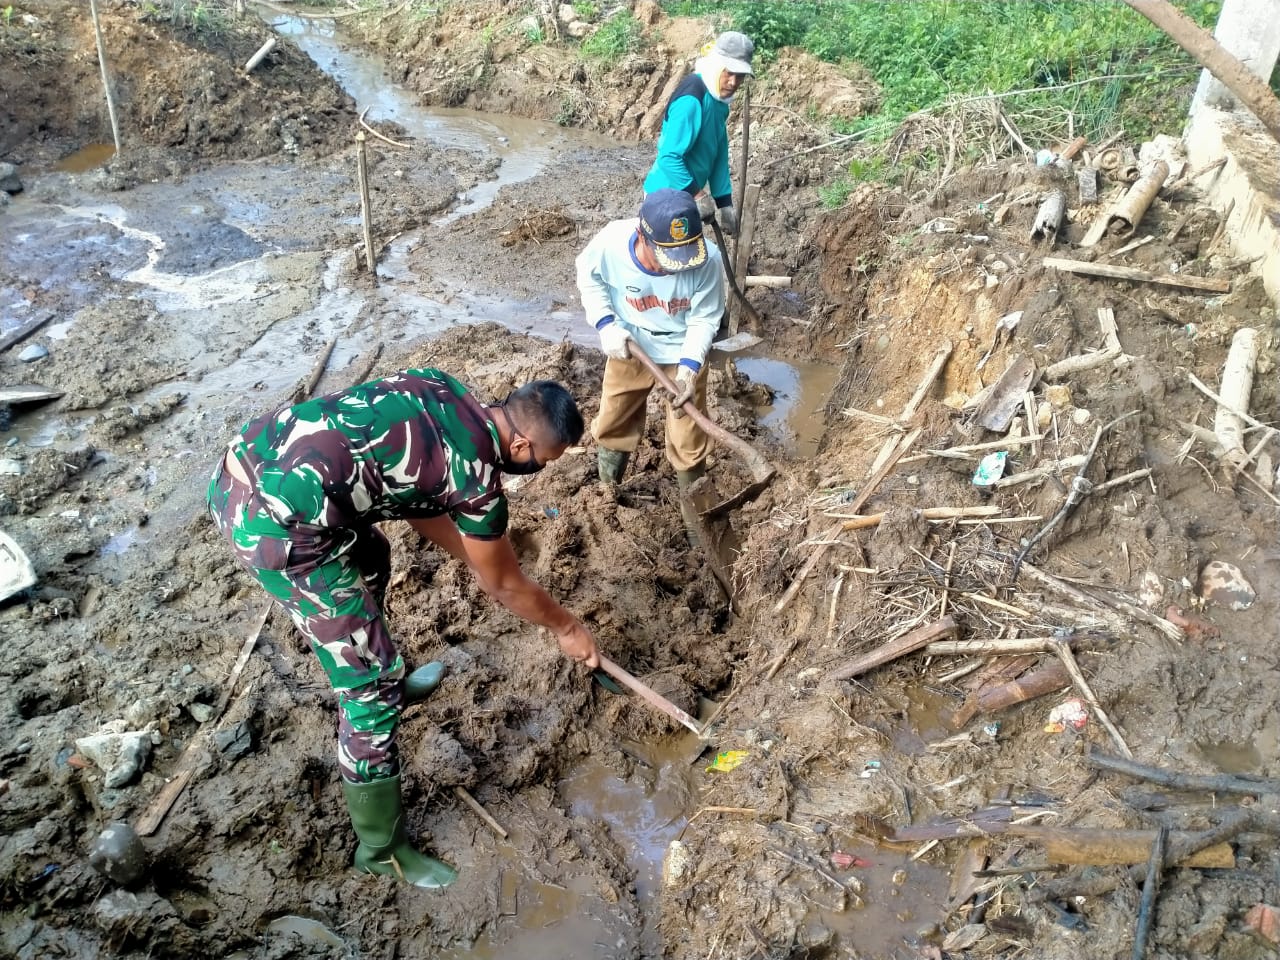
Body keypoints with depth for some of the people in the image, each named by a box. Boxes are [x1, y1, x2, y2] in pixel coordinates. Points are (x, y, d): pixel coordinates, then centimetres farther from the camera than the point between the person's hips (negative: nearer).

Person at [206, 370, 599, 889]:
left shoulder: (442, 387, 11)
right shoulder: (476, 478, -8)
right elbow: (506, 586, 7)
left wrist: (479, 554, 32)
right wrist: (567, 628, 24)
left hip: (241, 466, 10)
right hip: (276, 525, -10)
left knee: (370, 559, 33)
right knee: (371, 678, 2)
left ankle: (382, 686, 56)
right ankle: (382, 847, 19)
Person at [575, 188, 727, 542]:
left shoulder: (707, 259, -34)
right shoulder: (611, 242, -32)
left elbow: (704, 319, -19)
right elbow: (588, 276, -7)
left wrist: (689, 367, -33)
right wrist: (606, 323, -20)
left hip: (684, 350, -1)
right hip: (629, 345, 2)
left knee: (688, 444, 8)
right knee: (611, 426, 18)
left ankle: (695, 517, 32)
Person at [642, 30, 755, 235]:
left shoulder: (718, 99, 5)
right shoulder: (691, 100, -25)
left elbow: (719, 153, 10)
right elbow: (669, 157, -29)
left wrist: (724, 203, 9)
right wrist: (699, 195, -25)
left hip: (685, 195, 10)